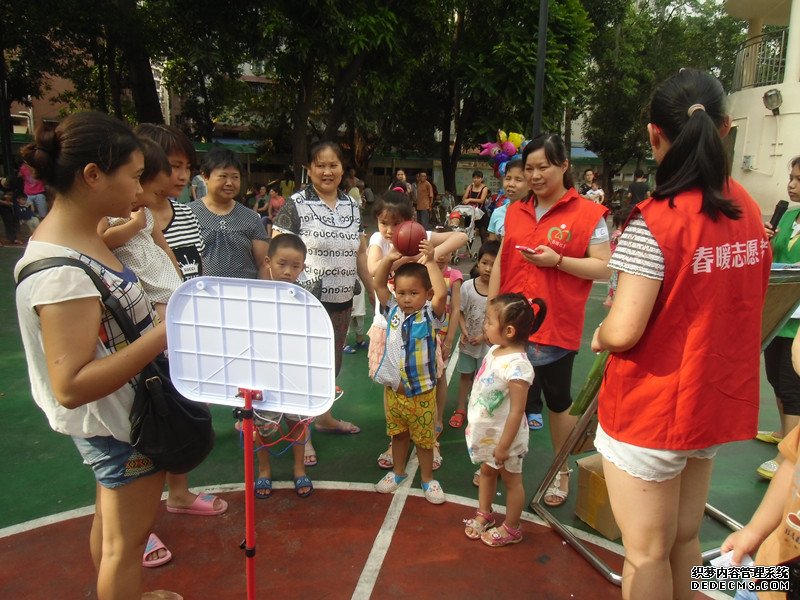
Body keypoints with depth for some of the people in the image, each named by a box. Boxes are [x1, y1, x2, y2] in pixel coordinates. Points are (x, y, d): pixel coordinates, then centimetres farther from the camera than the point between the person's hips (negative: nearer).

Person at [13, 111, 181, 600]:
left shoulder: (77, 236, -1)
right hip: (121, 419, -10)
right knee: (127, 538, 12)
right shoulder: (61, 271, -30)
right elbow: (71, 386, -32)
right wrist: (163, 334, -34)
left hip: (117, 413, 10)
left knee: (110, 517, 28)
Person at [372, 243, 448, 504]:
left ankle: (427, 478, 31)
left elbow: (441, 294, -31)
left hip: (421, 391, -4)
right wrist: (389, 259, -14)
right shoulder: (393, 311, -1)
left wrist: (430, 262, -31)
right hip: (393, 388, 4)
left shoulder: (429, 315, -13)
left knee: (424, 437, 12)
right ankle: (398, 471, 42)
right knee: (397, 433, 22)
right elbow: (378, 284, -1)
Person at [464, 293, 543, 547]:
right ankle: (484, 514, 47)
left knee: (511, 480, 14)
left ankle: (511, 529, 34)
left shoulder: (516, 366, -32)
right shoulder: (495, 349, -4)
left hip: (504, 435, -8)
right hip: (486, 431, 8)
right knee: (487, 471, 25)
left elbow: (517, 411, -28)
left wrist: (504, 446, -22)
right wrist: (475, 424, 16)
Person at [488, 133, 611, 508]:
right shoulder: (516, 212, 9)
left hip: (555, 327, -4)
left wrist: (558, 260, -20)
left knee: (558, 401, 12)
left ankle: (561, 471, 31)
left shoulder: (587, 214, -6)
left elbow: (604, 268, -9)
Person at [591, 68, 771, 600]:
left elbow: (623, 332, -24)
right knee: (685, 539, 23)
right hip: (715, 401, 7)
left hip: (650, 413, -7)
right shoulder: (748, 211, 2)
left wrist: (599, 336, -2)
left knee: (647, 554, 10)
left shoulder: (654, 222, -21)